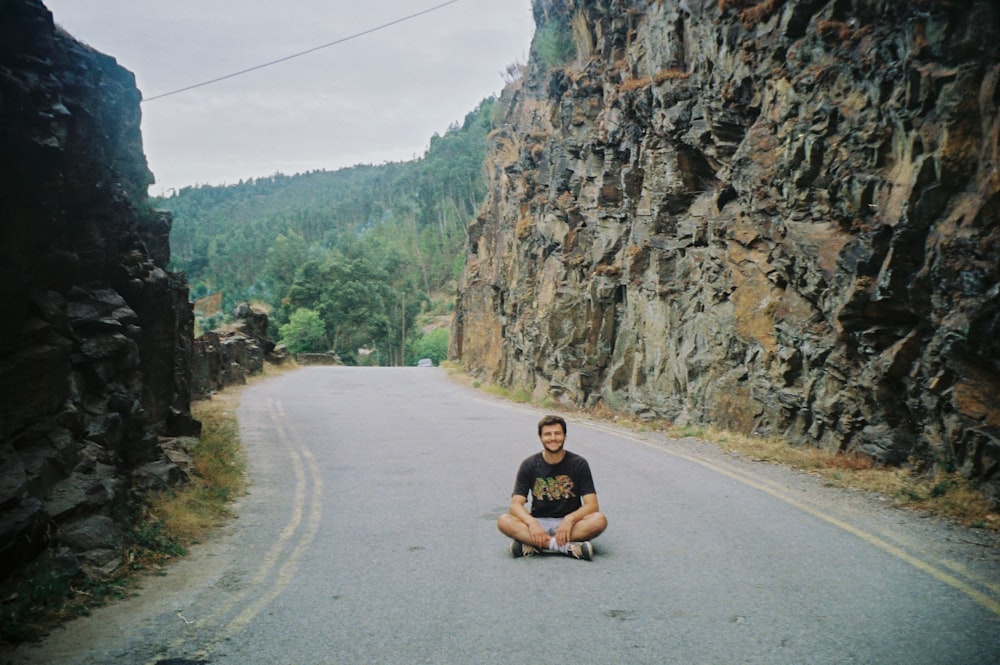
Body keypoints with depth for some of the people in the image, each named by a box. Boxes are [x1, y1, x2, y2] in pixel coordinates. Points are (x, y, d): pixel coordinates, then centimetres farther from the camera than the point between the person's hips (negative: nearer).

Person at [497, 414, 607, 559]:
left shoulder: (579, 464, -3)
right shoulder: (529, 465, -2)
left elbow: (592, 505, -9)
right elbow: (516, 504, -9)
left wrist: (569, 519, -28)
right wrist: (532, 523, -30)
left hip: (568, 523, 0)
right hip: (538, 522, 1)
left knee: (599, 520, -31)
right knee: (504, 521, -28)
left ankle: (532, 545, -31)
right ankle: (568, 547, -33)